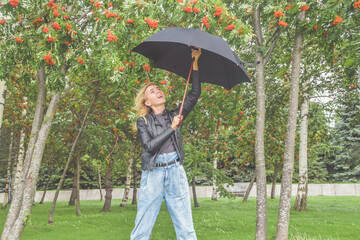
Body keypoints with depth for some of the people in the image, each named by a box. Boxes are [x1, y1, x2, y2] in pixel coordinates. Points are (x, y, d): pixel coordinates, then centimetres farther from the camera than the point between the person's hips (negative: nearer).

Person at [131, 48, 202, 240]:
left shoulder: (174, 116, 12)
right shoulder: (143, 121, 6)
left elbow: (195, 93, 4)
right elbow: (150, 146, -8)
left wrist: (195, 64, 0)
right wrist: (172, 128, -10)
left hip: (176, 173, 2)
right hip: (153, 175, -2)